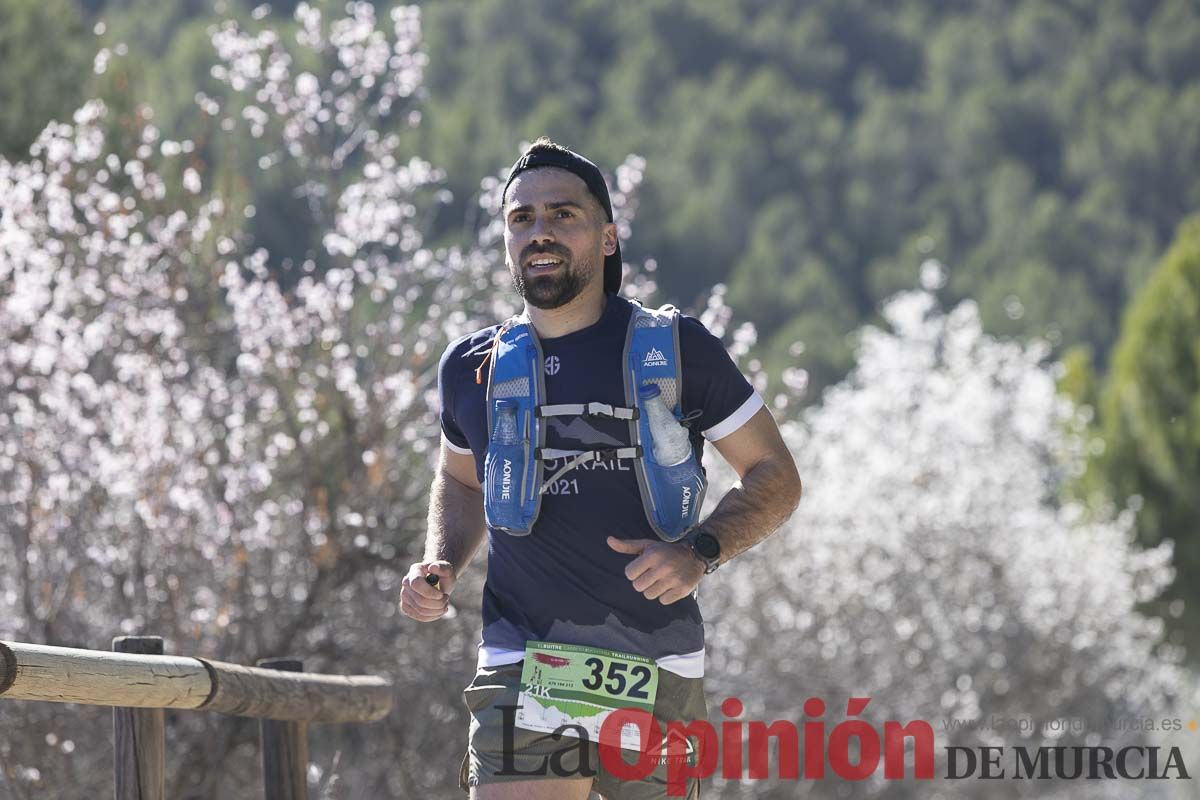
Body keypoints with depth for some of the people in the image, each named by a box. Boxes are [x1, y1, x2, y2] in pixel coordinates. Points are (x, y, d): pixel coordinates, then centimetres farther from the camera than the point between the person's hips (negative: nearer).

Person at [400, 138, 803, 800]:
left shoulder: (674, 348, 1)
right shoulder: (470, 368, 9)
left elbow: (775, 477, 6)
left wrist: (701, 553, -12)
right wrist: (441, 566, 8)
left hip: (657, 670, -1)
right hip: (520, 669, 1)